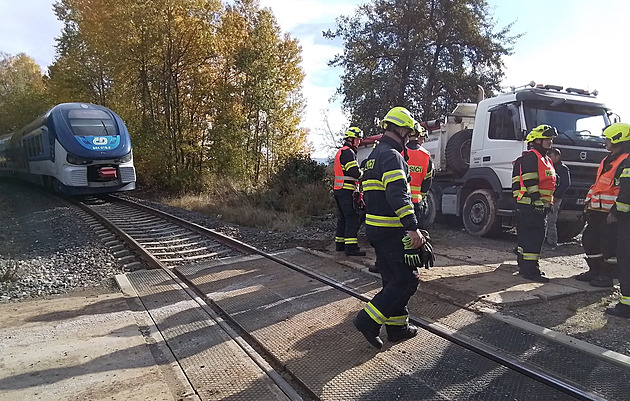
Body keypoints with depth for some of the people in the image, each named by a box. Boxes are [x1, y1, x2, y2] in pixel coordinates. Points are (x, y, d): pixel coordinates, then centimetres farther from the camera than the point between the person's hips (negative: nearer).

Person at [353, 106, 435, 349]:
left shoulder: (375, 155, 20)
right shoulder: (391, 155, -13)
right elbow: (398, 194, -26)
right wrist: (413, 227, -30)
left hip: (376, 228, 10)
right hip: (392, 231, -10)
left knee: (393, 279, 16)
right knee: (406, 281, -4)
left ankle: (397, 327, 24)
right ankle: (368, 320, -5)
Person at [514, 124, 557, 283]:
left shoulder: (545, 159, 22)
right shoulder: (530, 157, -11)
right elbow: (530, 182, -19)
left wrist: (548, 203, 25)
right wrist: (537, 201, -22)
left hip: (539, 206, 11)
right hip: (530, 205, -11)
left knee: (527, 236, 14)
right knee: (534, 236, -10)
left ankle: (524, 267, 22)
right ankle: (530, 270, -7)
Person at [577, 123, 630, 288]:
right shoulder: (606, 161, 18)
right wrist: (588, 201, 20)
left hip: (611, 213, -10)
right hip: (597, 210, 10)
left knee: (609, 244, -1)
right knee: (589, 240, 14)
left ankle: (607, 275, 11)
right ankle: (594, 271, 26)